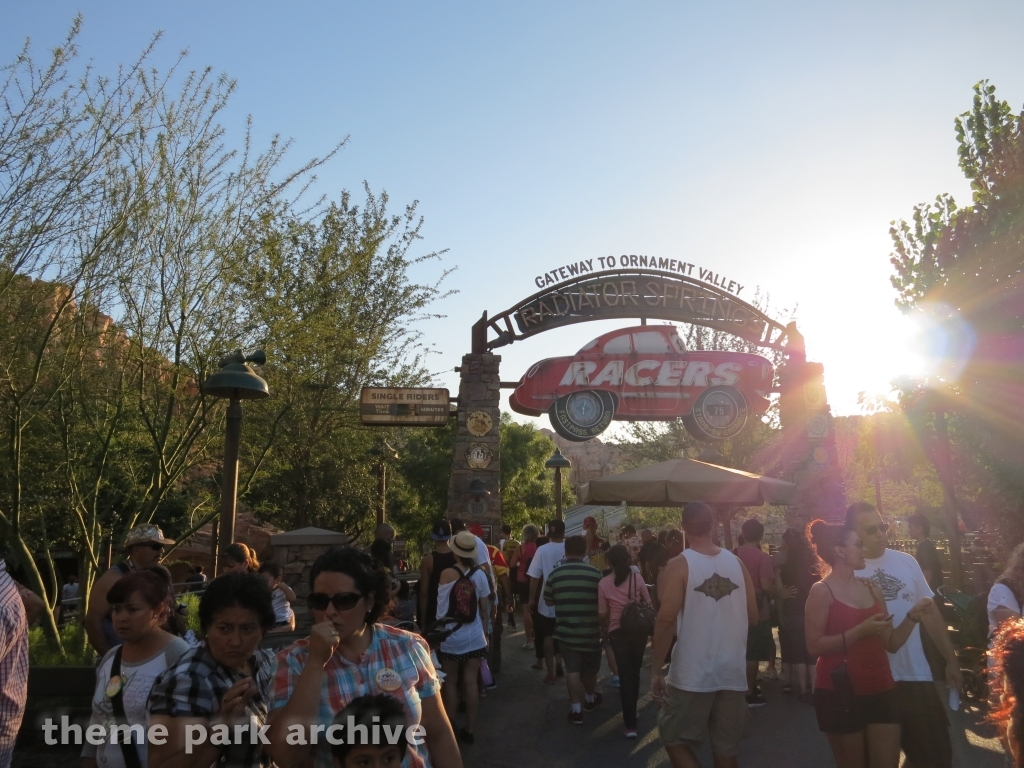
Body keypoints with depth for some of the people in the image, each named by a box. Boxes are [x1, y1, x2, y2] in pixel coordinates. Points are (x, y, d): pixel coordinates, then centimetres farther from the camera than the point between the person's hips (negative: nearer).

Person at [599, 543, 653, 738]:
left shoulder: (604, 583, -9)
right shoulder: (637, 578, -8)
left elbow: (602, 613, -3)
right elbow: (648, 603, 1)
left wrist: (605, 629, 16)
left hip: (617, 632, -1)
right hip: (638, 630, 1)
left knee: (625, 674, 5)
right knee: (635, 672, 19)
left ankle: (630, 724, 2)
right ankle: (632, 710, 36)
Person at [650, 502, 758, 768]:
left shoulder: (679, 566, -10)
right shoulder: (737, 563, 3)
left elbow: (666, 619, -17)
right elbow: (752, 616, 8)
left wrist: (655, 670, -9)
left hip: (692, 674, -4)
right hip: (733, 672, 5)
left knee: (674, 740, 12)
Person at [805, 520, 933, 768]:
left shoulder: (872, 589, 10)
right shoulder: (822, 591, -9)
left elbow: (891, 644, 12)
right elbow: (814, 646, -17)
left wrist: (913, 615, -1)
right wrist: (860, 631, -21)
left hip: (881, 690, 6)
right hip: (840, 693, -5)